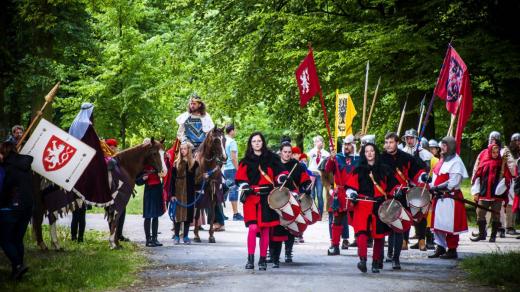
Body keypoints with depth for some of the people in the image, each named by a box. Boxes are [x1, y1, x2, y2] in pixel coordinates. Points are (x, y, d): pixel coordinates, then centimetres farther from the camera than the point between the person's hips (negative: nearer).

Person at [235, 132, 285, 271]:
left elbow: (279, 172, 10)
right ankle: (250, 259, -10)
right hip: (252, 198, -1)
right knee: (253, 227, -16)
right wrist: (245, 186, -14)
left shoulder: (271, 159, 9)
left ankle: (263, 260, 14)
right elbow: (241, 178, 5)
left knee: (265, 230, 4)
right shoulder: (246, 161, 9)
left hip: (267, 198, 1)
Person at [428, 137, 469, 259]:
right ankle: (440, 248, 21)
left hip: (451, 197, -9)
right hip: (439, 197, 9)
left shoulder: (456, 162, -12)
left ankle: (452, 250, 2)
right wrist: (431, 186, 4)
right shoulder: (442, 160, 16)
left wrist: (437, 188, -18)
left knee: (450, 225, -5)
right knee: (437, 223, 11)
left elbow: (453, 183, -19)